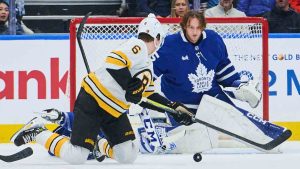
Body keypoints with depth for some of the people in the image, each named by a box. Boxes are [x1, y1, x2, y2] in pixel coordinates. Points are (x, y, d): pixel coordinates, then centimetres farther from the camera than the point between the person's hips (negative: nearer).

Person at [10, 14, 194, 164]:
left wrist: (174, 107, 18)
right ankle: (38, 132, 5)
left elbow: (149, 96, 23)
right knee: (76, 157, -16)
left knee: (128, 155, -5)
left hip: (114, 111, 9)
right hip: (92, 103, -9)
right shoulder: (137, 46, -11)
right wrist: (130, 85, -27)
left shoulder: (147, 65, 19)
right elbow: (113, 61, -26)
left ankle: (101, 146, 24)